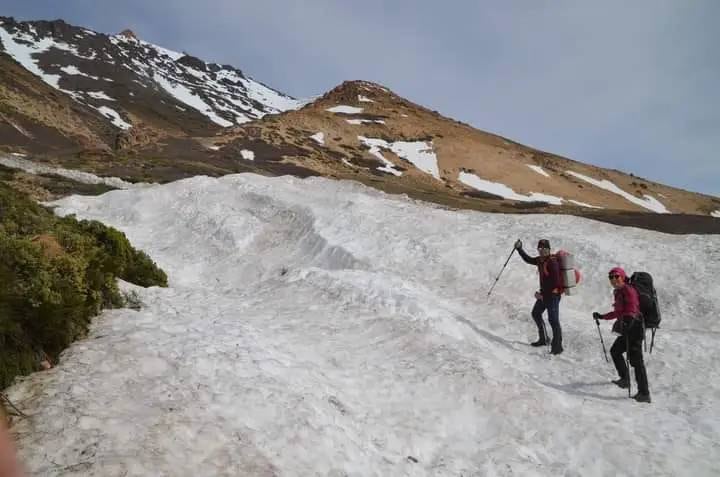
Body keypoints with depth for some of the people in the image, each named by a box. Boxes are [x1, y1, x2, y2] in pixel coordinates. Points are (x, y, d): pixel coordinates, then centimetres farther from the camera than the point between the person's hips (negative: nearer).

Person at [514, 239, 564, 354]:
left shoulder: (552, 262, -20)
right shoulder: (540, 260, 6)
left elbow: (555, 281, -25)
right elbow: (529, 260, 25)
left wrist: (543, 294, -22)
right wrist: (519, 249, 19)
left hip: (553, 294, -10)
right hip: (544, 293, 10)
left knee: (553, 320, -9)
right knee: (536, 313, 20)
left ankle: (557, 346, -2)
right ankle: (543, 339, 32)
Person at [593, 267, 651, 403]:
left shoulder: (628, 290, -11)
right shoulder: (618, 292, 16)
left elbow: (632, 309, -25)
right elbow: (618, 312, 27)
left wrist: (629, 318, -44)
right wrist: (602, 317, 34)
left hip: (634, 328, -11)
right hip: (627, 329, 11)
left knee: (636, 360, -13)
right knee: (615, 351, 25)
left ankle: (644, 393, -12)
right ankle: (625, 379, 39)